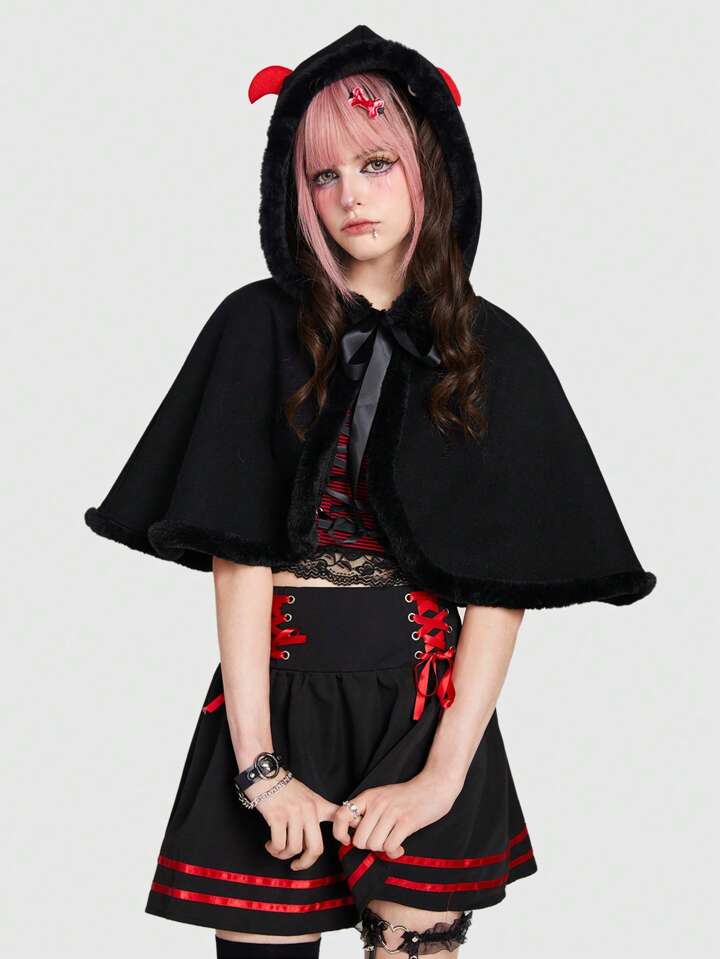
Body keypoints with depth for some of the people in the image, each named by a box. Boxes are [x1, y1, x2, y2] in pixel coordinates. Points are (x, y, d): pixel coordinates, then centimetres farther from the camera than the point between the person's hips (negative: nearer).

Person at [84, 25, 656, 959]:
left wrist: (445, 773, -11)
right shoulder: (260, 327, 0)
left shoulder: (495, 352, 2)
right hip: (276, 695, 0)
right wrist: (259, 765, -13)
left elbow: (507, 583, -3)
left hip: (429, 705, 1)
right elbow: (237, 552, -7)